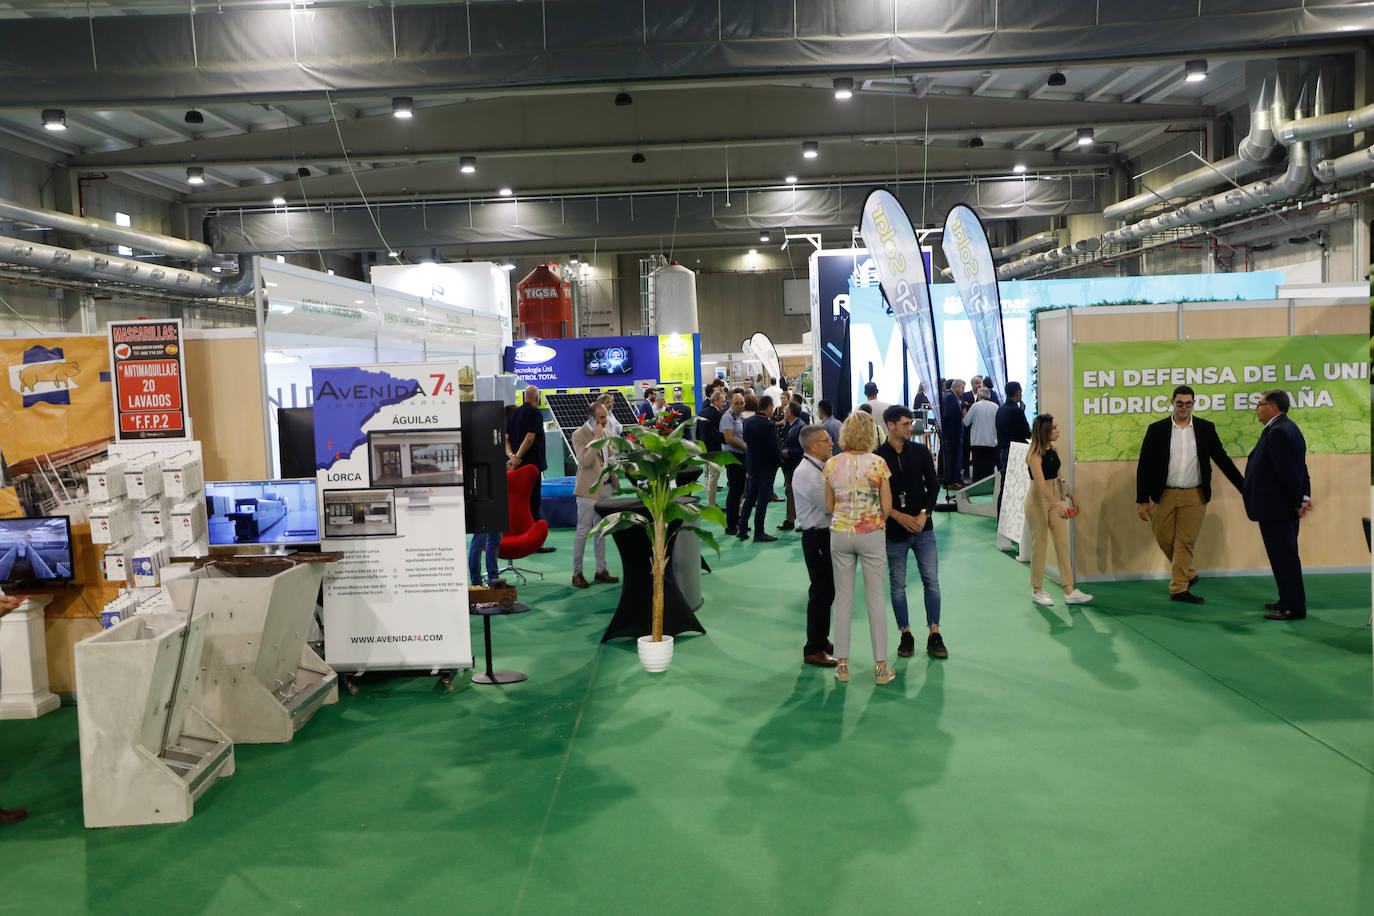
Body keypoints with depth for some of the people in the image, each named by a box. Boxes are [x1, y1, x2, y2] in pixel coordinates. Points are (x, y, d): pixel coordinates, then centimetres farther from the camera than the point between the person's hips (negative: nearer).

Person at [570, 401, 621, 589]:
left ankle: (601, 570, 20)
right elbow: (585, 461, -22)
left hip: (606, 487, 7)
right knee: (583, 531, -2)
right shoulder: (579, 435, -11)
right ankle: (577, 573, 4)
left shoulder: (607, 432, 12)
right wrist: (596, 438, -21)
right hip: (589, 489, -7)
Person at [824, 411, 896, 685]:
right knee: (876, 599, 6)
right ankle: (881, 666, 9)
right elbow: (887, 507, -6)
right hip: (871, 533, -2)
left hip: (840, 533, 2)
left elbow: (829, 506, 7)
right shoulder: (877, 463, -10)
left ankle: (842, 663, 13)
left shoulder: (832, 464, -2)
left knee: (843, 598, 10)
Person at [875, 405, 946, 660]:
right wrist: (898, 516, -14)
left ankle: (934, 635, 11)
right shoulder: (877, 457, -5)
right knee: (897, 585, 6)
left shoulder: (921, 452, 3)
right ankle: (906, 634, 19)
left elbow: (934, 485, 6)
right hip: (894, 531, -2)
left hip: (923, 528, 2)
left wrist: (924, 514, -7)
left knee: (931, 581, 1)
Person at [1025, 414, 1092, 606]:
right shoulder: (1035, 455, -17)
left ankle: (1070, 592, 5)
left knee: (1063, 543, 4)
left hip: (1055, 499, 8)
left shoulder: (1052, 450, 8)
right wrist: (1058, 504, -37)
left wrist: (1071, 494, 17)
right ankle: (1037, 591, 12)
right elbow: (1041, 483, -27)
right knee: (1040, 544, 0)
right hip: (1038, 500, -8)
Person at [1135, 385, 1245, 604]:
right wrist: (1142, 500, -5)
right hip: (1164, 495, 0)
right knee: (1165, 540, 6)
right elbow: (1144, 466, 0)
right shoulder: (1157, 430, -1)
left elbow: (1222, 459, 10)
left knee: (1185, 542, -1)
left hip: (1194, 496, 0)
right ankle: (1189, 574, 30)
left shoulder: (1206, 428, 3)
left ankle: (1179, 588, 6)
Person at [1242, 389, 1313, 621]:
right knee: (1286, 555, 18)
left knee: (1284, 556, -4)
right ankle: (1290, 601, 28)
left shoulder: (1278, 431, -19)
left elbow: (1287, 471, -21)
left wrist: (1299, 501, -14)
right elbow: (1300, 468, 15)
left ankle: (1294, 608, 1)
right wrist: (1304, 496, 10)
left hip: (1275, 507, -11)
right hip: (1286, 507, 11)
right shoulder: (1288, 428, 15)